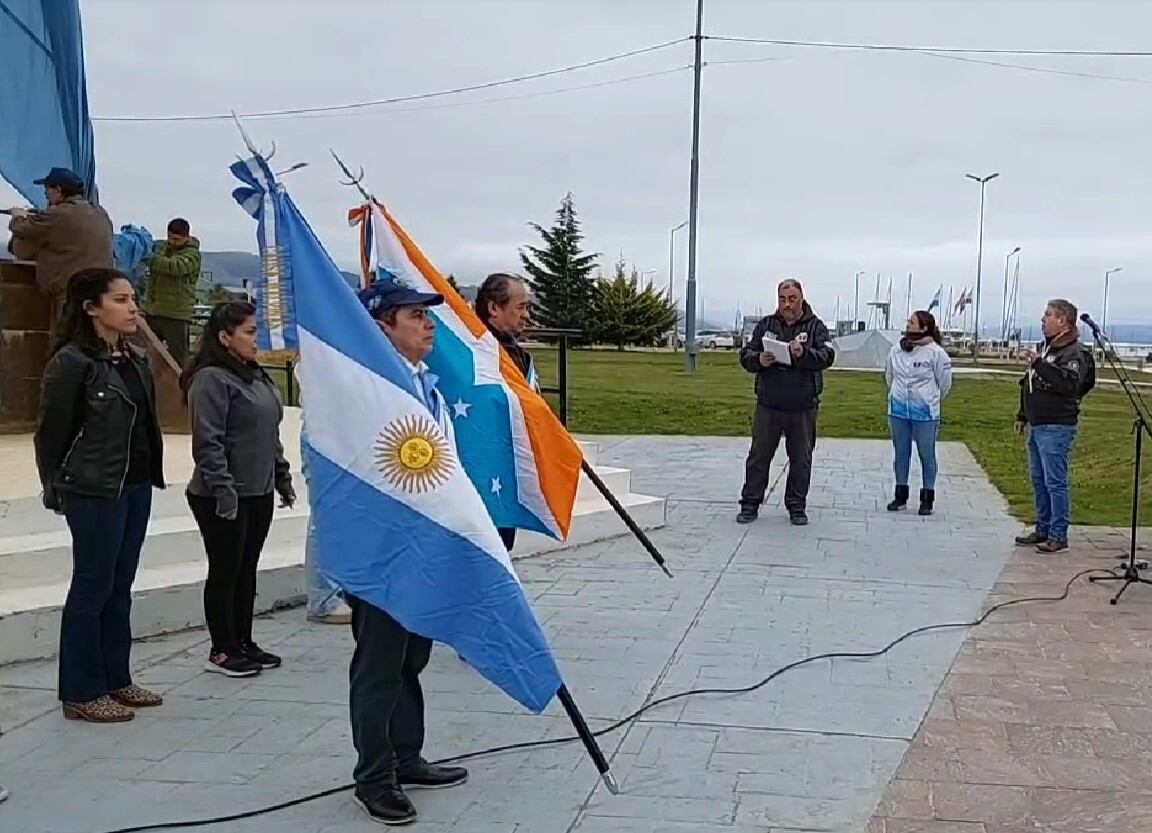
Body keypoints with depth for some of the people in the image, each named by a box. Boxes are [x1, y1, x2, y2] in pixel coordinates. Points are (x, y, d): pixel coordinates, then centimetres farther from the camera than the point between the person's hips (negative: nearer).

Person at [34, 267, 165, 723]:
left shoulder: (135, 360, 10)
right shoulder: (72, 362, -12)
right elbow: (51, 432, -9)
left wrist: (150, 474, 9)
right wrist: (56, 489, -3)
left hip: (136, 487, 7)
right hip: (94, 492, -7)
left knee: (119, 586, 14)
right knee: (93, 587, 1)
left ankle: (116, 679, 25)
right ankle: (82, 693, 12)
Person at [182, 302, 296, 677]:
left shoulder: (257, 377, 15)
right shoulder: (212, 379, -13)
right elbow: (208, 443, -19)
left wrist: (282, 478, 19)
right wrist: (223, 489, -23)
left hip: (259, 492, 8)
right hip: (225, 498, -8)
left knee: (247, 570, 14)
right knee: (225, 572, 1)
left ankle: (244, 643, 24)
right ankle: (222, 651, 11)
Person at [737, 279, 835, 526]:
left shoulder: (815, 326, 3)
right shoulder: (766, 325, 8)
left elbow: (827, 356, -12)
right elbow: (745, 355, 4)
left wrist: (804, 354, -31)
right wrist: (759, 360, -18)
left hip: (803, 407, -1)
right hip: (768, 405, 1)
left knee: (801, 459, 8)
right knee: (759, 455, 4)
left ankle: (797, 506, 20)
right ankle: (750, 504, 13)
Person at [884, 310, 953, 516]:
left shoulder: (935, 352, -11)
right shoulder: (896, 350, 2)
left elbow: (944, 382, -1)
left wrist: (930, 399, 10)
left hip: (925, 413, -4)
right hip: (898, 410, 4)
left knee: (927, 455, 3)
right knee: (900, 454, 11)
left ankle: (927, 499, 11)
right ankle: (900, 495, 22)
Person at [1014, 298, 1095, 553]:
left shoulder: (1075, 352, -11)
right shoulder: (1044, 348, 17)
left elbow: (1070, 383, -29)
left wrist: (1039, 365, -32)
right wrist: (1022, 415, 27)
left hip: (1056, 428, -9)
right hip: (1036, 426, 9)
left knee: (1055, 482, -7)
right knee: (1039, 481, 14)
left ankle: (1058, 535, -2)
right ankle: (1042, 530, 23)